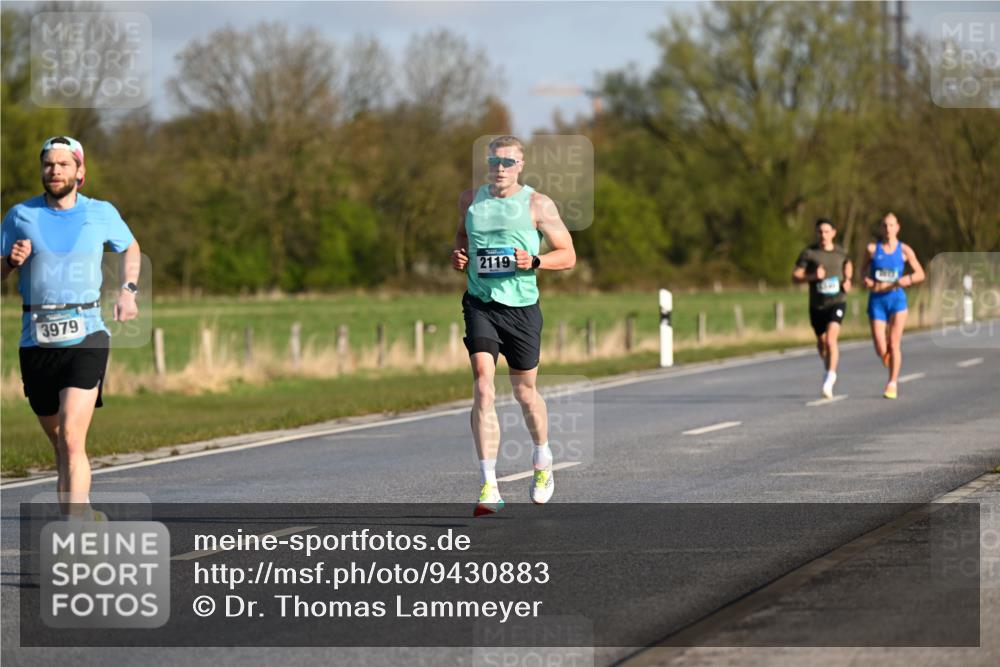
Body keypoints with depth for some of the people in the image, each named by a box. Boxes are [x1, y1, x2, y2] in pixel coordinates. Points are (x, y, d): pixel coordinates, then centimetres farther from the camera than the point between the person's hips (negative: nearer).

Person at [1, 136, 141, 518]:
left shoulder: (101, 213, 7)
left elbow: (130, 247, 26)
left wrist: (128, 291, 13)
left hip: (85, 338, -2)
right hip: (36, 340, 2)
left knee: (72, 439, -19)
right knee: (61, 446, 12)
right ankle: (83, 513, 31)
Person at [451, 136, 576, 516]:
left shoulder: (537, 205, -1)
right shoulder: (470, 200, 8)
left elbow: (568, 256, 2)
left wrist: (534, 261, -16)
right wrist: (458, 257, 6)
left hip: (522, 306, -1)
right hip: (480, 303, 1)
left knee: (525, 391, 11)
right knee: (482, 388, -15)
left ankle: (542, 461, 41)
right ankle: (488, 486, -18)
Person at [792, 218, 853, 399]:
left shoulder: (840, 251, 3)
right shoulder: (808, 253, -5)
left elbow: (847, 264, 25)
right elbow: (795, 276, -7)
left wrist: (848, 280, 6)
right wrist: (813, 276, -24)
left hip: (837, 302, -1)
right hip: (817, 305, 1)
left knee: (831, 340, -22)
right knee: (822, 343, 17)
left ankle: (829, 380, -23)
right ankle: (828, 367, 48)